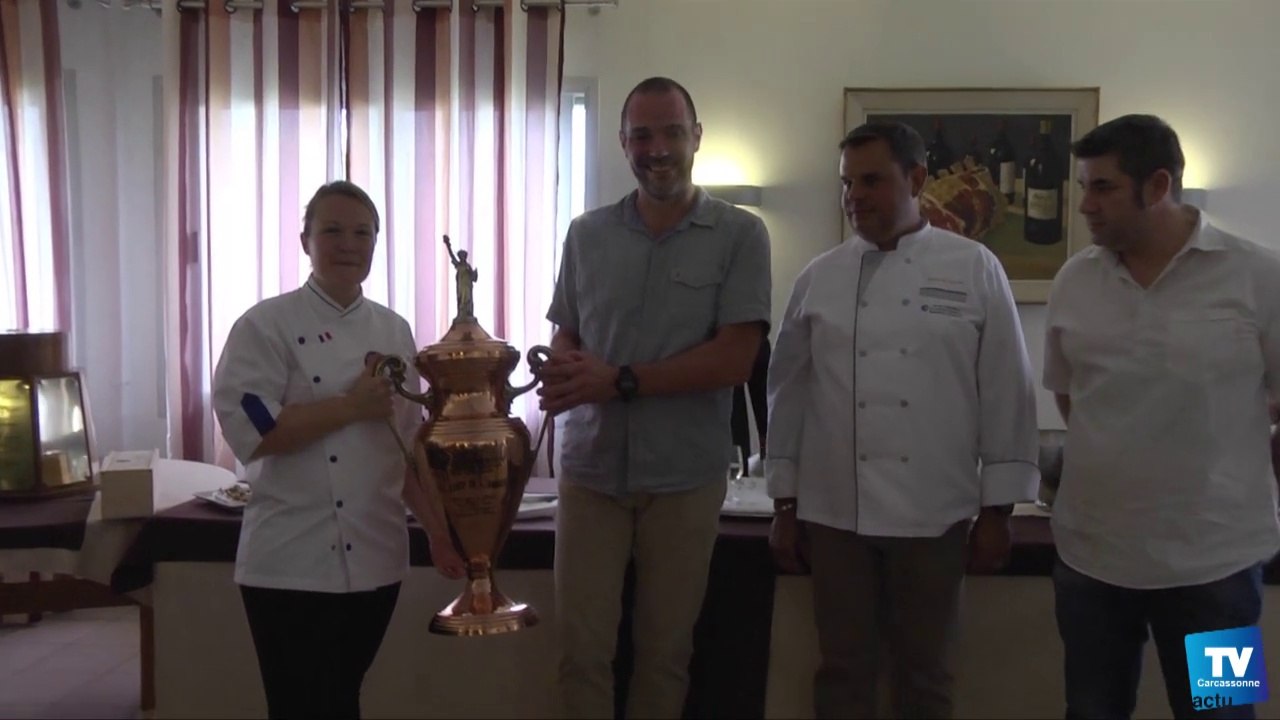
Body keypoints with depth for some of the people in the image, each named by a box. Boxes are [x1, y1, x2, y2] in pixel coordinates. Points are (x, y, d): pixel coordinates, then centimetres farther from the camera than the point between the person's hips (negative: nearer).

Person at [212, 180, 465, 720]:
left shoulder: (393, 331, 9)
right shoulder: (266, 325, -7)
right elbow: (250, 431, -18)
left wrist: (438, 530, 4)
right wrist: (353, 405, -16)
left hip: (375, 560, 5)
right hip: (292, 565, -5)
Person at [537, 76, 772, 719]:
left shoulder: (740, 236, -3)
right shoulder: (586, 234, 7)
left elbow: (734, 359, -10)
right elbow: (564, 338, 11)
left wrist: (620, 380, -16)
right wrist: (561, 373, -14)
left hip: (685, 477, -2)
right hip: (591, 470, 2)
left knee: (666, 650, 12)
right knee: (581, 647, 6)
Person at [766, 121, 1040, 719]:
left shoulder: (975, 269, -1)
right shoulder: (819, 277, 4)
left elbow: (1006, 395, -1)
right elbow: (788, 393, 7)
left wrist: (996, 511, -2)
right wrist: (785, 505, 7)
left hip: (933, 514, -1)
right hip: (833, 512, 2)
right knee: (843, 670, 10)